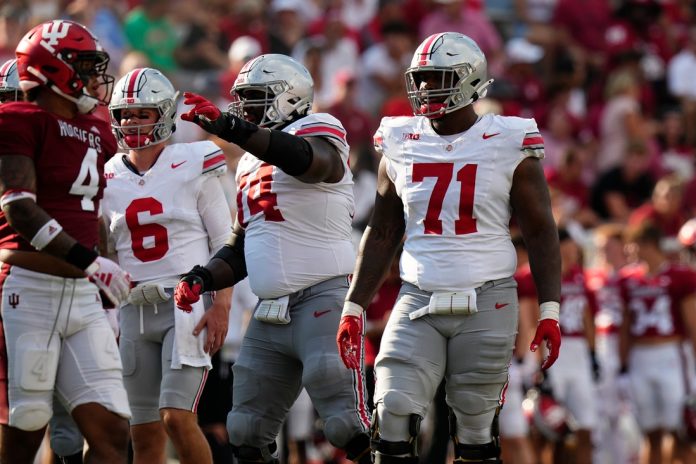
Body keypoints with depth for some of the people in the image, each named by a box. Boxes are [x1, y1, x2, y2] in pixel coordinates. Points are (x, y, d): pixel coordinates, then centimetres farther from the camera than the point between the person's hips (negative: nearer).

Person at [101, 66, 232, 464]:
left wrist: (221, 305, -11)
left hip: (188, 307, -4)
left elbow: (226, 244, -1)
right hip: (136, 309, 5)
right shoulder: (108, 180, 9)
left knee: (177, 417, -16)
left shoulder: (192, 169, -3)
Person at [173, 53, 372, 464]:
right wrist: (202, 278, 6)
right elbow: (240, 249, 26)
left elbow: (306, 160, -30)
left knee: (349, 428, -15)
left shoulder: (316, 131, -3)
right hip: (271, 314, 9)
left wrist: (230, 127, -40)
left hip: (322, 299, -9)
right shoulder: (251, 164, 22)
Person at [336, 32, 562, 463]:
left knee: (476, 428, 0)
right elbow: (381, 234, 14)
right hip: (419, 303, 3)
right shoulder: (402, 146, 7)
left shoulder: (508, 146, -3)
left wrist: (550, 310, -8)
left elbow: (540, 232, -1)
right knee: (393, 412, -12)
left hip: (487, 303, -3)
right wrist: (354, 307, 10)